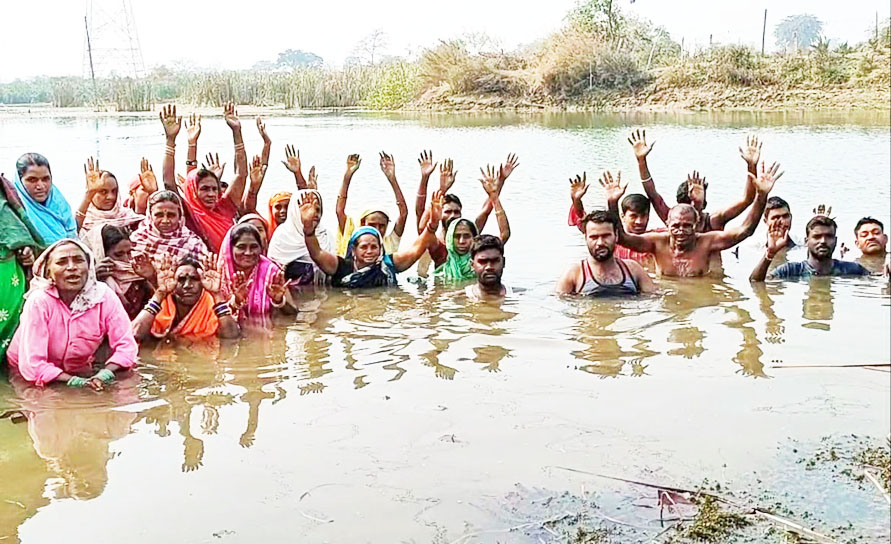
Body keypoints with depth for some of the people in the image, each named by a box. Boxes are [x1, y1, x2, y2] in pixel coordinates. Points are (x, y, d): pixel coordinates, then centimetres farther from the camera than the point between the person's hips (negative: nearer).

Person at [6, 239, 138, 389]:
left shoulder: (105, 296, -14)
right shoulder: (38, 302, -21)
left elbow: (126, 345, -13)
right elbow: (32, 366, -23)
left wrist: (104, 374, -29)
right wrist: (75, 381, -31)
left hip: (81, 374, 2)